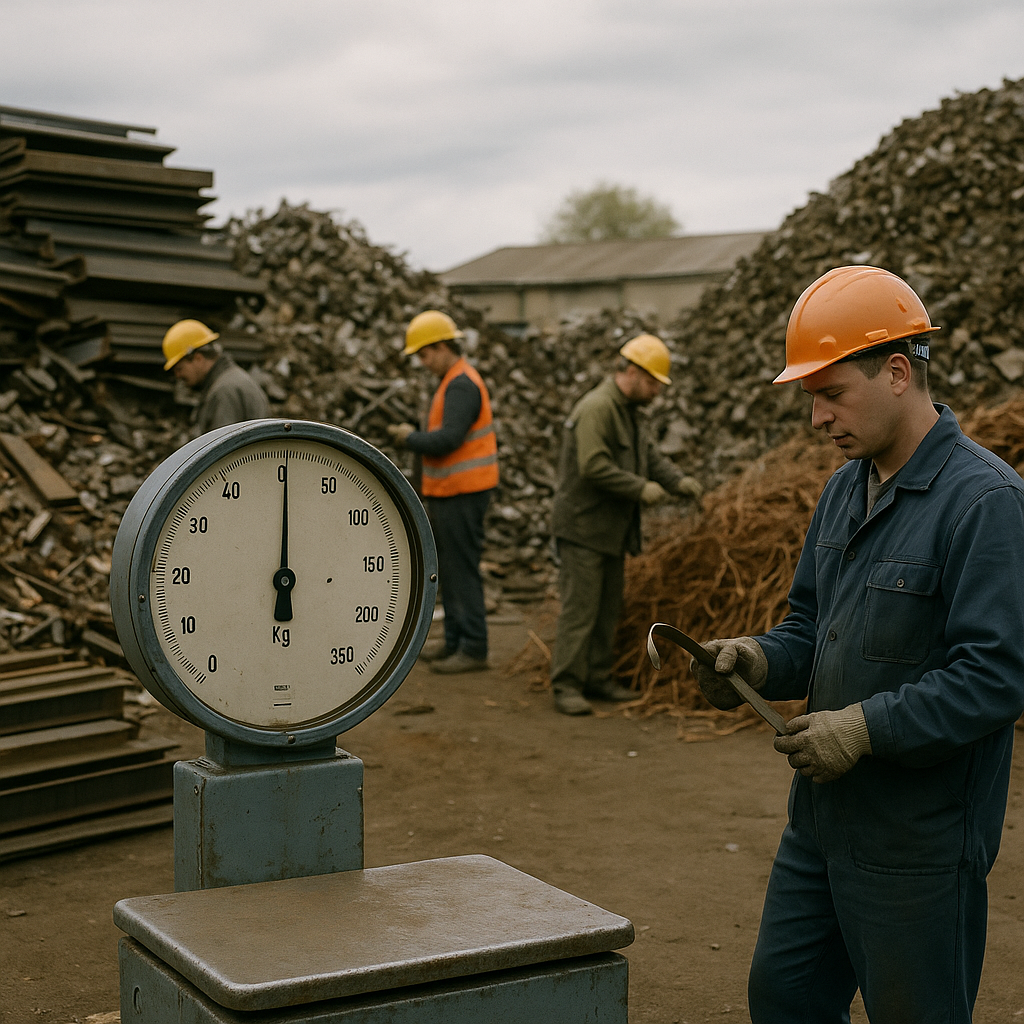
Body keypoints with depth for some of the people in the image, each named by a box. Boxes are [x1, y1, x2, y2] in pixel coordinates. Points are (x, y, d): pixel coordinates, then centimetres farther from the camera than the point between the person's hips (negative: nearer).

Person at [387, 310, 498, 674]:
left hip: (461, 494, -11)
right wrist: (413, 436, 6)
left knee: (461, 569, -6)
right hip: (449, 493, 11)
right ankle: (455, 640, 25)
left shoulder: (462, 385, -18)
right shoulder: (455, 381, 16)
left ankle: (474, 648, 0)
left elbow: (448, 439, -27)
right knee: (447, 568, 16)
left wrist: (410, 437, -13)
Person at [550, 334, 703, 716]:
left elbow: (650, 456, 18)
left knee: (608, 608, 13)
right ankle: (566, 686, -3)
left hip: (612, 528, 10)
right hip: (582, 526, -10)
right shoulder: (596, 408, -19)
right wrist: (640, 489, -21)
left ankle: (597, 677, 22)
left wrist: (678, 480, 0)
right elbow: (593, 466, -27)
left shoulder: (630, 411, 14)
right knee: (579, 608, -8)